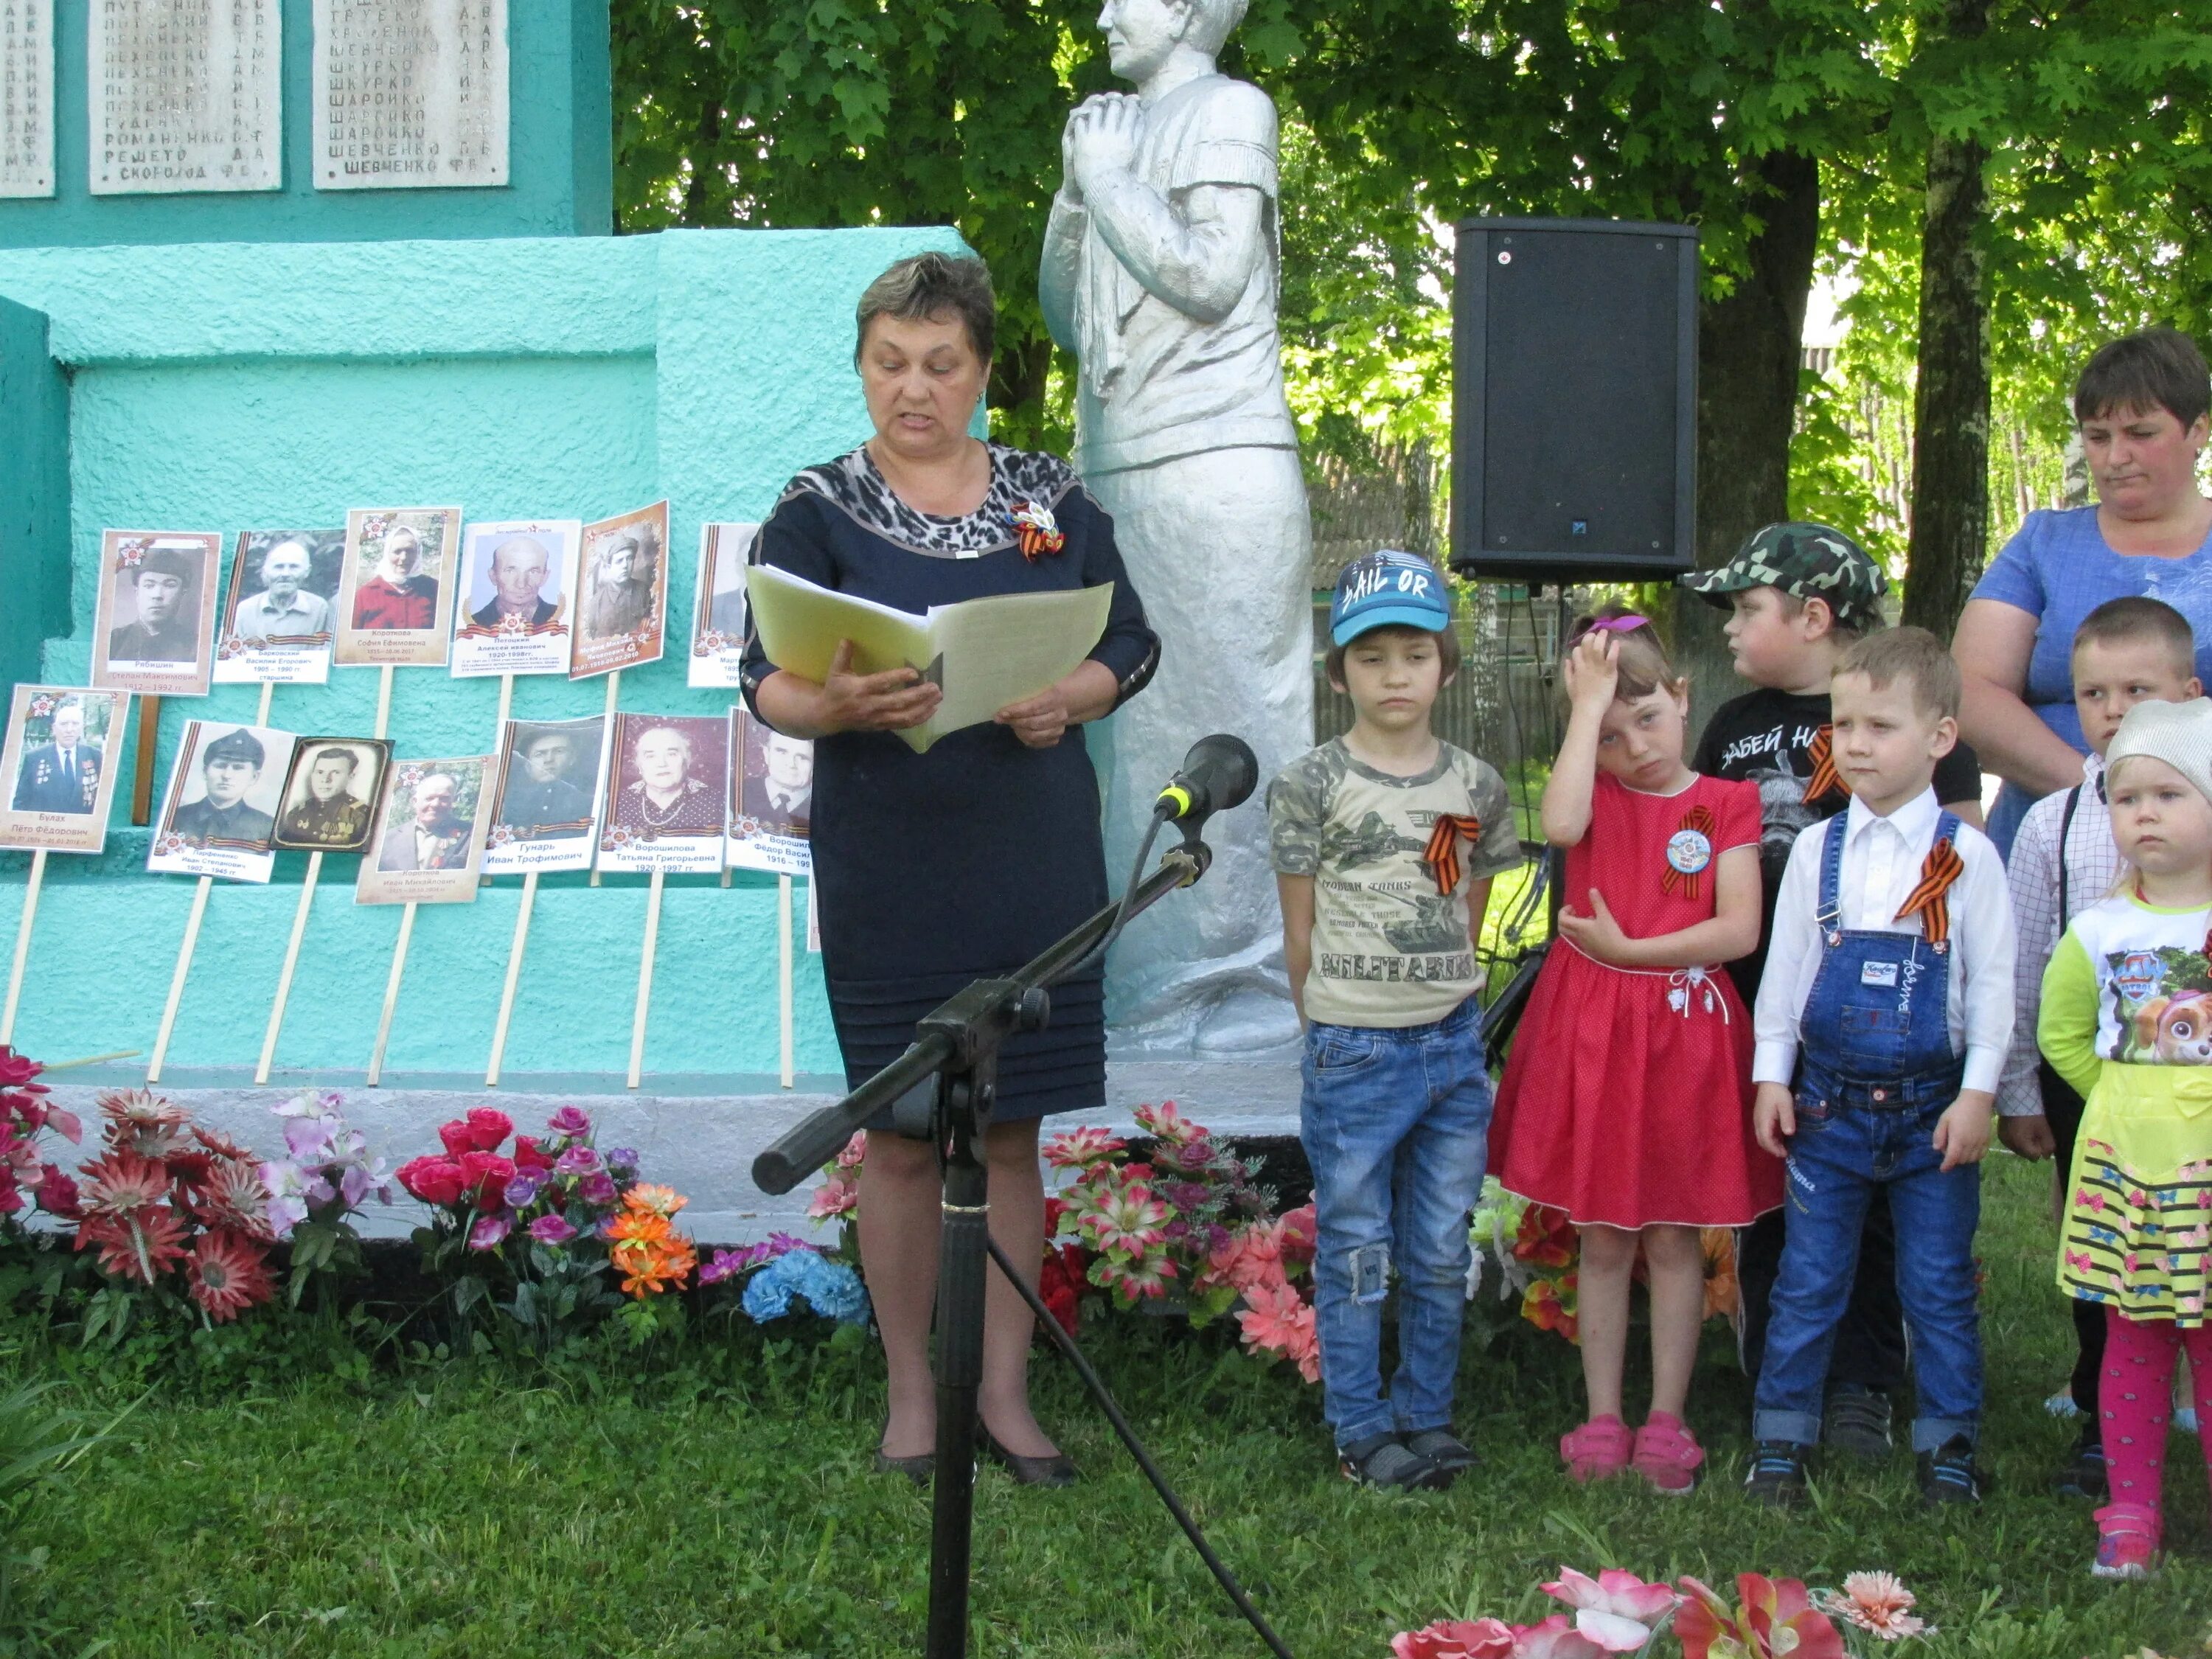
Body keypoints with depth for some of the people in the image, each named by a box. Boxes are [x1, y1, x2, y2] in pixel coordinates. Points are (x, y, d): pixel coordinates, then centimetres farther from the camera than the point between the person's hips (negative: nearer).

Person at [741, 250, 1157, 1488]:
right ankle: (912, 1395, 17)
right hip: (886, 871, -2)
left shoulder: (1052, 497, 9)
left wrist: (1068, 698, -12)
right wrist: (839, 705, -31)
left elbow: (1132, 644, 10)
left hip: (1035, 863, 2)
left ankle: (1006, 1391, 17)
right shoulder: (820, 509, 1)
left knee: (1012, 1129, 7)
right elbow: (766, 679, -8)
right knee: (903, 1133, 3)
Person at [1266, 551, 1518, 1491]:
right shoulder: (1311, 785, -5)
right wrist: (1331, 1031, 1)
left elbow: (1469, 921, 13)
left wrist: (1449, 1009, 8)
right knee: (1355, 1254, 4)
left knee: (1441, 1253, 12)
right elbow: (1300, 932, -1)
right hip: (1353, 1051, -4)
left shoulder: (1476, 787, 6)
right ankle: (1361, 1430, 15)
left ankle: (1426, 1417, 25)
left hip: (1453, 1045, 4)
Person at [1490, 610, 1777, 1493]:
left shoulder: (1724, 805, 1)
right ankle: (1602, 1418, 16)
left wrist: (1630, 952, -14)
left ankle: (1666, 1419, 15)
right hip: (1590, 1034, 1)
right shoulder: (1595, 794, 5)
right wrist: (1589, 707, -16)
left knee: (1674, 1238, 7)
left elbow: (1739, 930, -9)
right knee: (1602, 1239, 8)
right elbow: (1561, 826, -21)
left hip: (1686, 1032, -1)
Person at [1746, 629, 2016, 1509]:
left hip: (1933, 1108, -2)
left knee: (1938, 1286, 5)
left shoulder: (1966, 855, -3)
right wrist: (1772, 1075, 4)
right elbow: (1784, 966, 7)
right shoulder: (1817, 850, 3)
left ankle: (1948, 1450, 18)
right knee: (1808, 1281, 7)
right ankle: (1780, 1443, 16)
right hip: (1828, 1102, 2)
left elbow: (1993, 981, -3)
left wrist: (1978, 1092, -8)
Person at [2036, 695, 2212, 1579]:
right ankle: (2130, 1511, 16)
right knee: (2133, 1342, 8)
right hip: (2126, 1161, 2)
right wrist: (2124, 1099, 6)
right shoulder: (2099, 930, 3)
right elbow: (2062, 1033, 14)